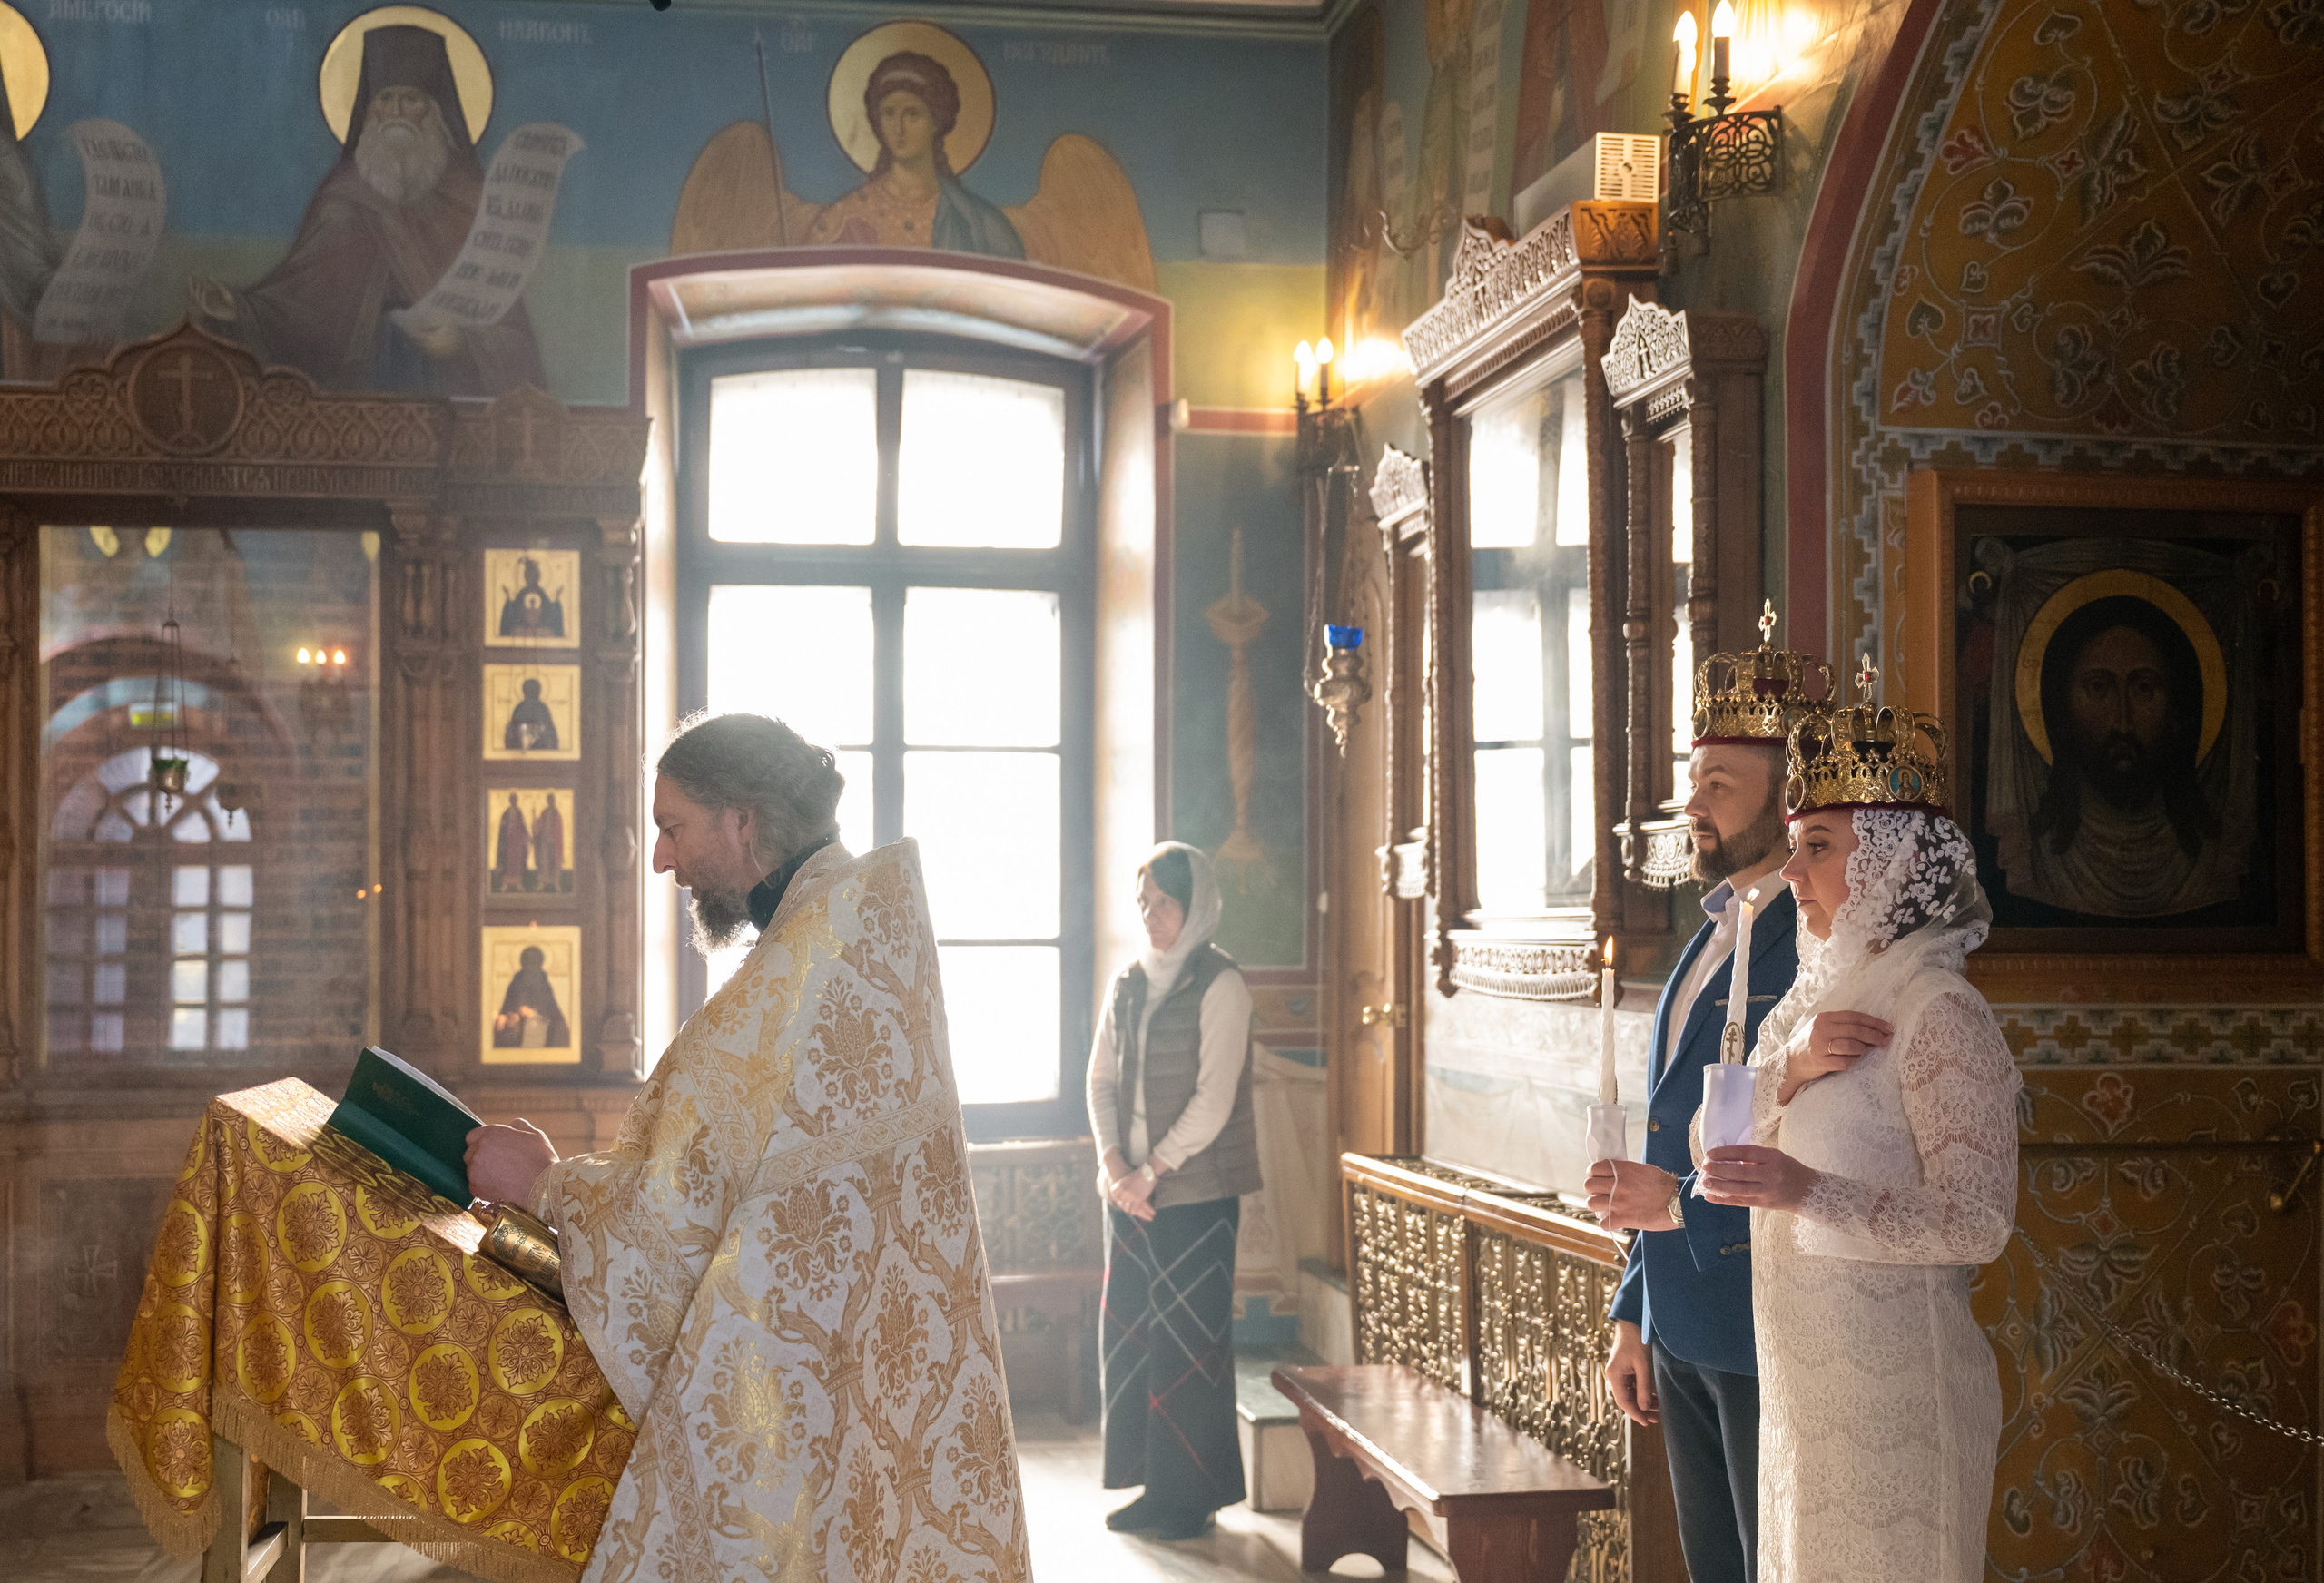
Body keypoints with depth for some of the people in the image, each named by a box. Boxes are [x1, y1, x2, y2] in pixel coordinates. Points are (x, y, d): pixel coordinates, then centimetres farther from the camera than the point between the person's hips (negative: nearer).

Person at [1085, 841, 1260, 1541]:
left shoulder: (1220, 985, -8)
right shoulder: (1128, 984, 11)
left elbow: (1214, 1098, -13)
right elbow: (1102, 1079, 9)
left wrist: (1152, 1170, -14)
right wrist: (1113, 1164, -6)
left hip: (1196, 1192, -6)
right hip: (1130, 1189, 6)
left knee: (1189, 1339, -2)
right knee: (1129, 1334, 7)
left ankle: (1195, 1493, 9)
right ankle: (1153, 1485, 18)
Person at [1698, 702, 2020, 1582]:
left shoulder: (1938, 1012, -15)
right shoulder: (1830, 991, 11)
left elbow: (1977, 1226, -19)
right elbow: (1727, 1146, 4)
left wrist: (1807, 1192, -28)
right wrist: (1793, 1064, -14)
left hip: (1893, 1379, -8)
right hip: (1806, 1374, 8)